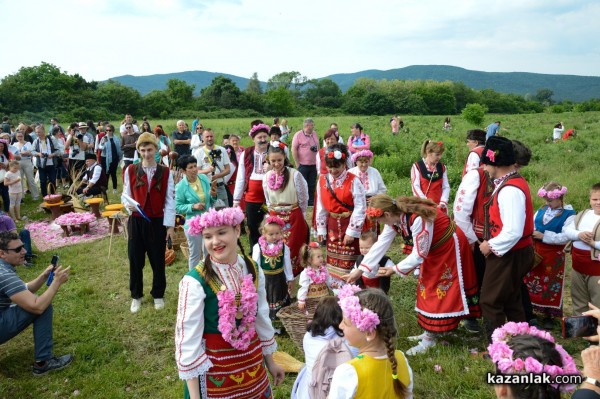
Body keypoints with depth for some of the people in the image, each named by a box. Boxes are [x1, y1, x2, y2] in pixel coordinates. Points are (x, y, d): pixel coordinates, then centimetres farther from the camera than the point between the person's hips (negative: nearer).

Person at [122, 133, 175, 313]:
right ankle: (136, 296, 28)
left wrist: (170, 225, -6)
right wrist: (128, 204, -21)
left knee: (158, 260, 10)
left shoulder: (165, 172, -2)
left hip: (158, 222, 0)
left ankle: (158, 295, 29)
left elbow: (170, 200, -2)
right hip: (136, 221, 0)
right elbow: (125, 195, 3)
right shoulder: (130, 171, -2)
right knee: (135, 260, 8)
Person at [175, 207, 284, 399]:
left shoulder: (253, 270, -5)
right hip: (213, 366, -4)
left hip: (252, 360, 5)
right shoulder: (195, 281, -21)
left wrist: (270, 360, 15)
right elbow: (188, 338, -17)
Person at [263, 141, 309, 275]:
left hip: (293, 219, -4)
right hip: (274, 218, 4)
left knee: (292, 249, 3)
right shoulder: (267, 177, 1)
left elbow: (303, 199, -5)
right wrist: (274, 215, 14)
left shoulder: (295, 175, -15)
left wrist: (295, 215, 5)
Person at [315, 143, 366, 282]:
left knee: (348, 261, 1)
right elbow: (321, 207, 7)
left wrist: (352, 232, -16)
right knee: (333, 259, 15)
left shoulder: (353, 181, -14)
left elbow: (360, 208, -15)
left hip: (350, 224, -5)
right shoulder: (322, 180, 1)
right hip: (332, 225, 5)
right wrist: (321, 229, 7)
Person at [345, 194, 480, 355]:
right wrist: (360, 270, -10)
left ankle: (430, 339, 5)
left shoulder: (418, 219, -36)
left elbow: (419, 255, -28)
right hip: (433, 249, 9)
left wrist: (395, 269, -18)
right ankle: (430, 332, 23)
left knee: (441, 290, -3)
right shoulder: (395, 217, -11)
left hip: (449, 246, -8)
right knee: (429, 287, 12)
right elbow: (380, 244, -7)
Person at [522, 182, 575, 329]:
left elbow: (566, 237, -21)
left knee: (551, 285, 8)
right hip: (535, 251, 5)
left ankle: (549, 316, 23)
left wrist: (544, 236, -23)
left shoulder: (569, 215, -13)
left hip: (554, 254, -5)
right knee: (531, 280, 13)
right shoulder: (541, 210, 5)